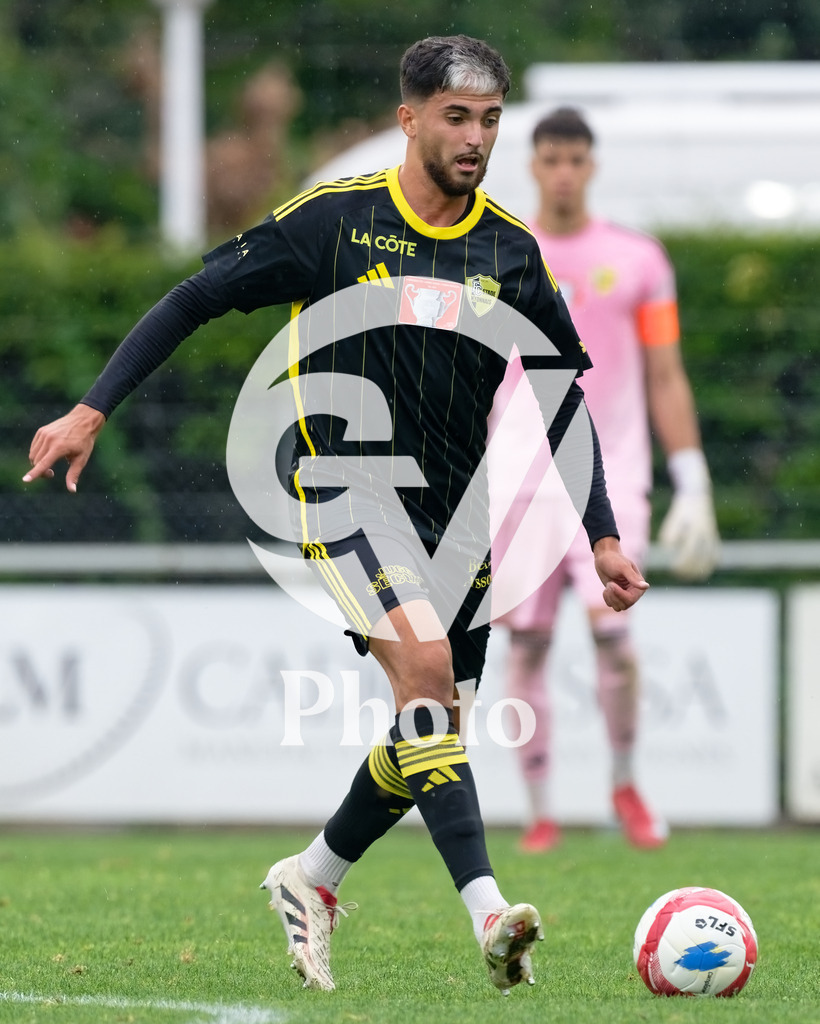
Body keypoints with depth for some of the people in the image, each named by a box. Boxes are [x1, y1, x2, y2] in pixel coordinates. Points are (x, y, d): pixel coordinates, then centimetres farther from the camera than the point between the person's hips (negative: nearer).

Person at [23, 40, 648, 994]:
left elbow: (562, 397, 12)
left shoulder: (512, 251, 4)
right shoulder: (334, 218, -7)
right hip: (345, 481, -5)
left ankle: (311, 880, 32)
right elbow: (193, 299, -2)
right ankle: (487, 911, -32)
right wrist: (93, 409, -8)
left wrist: (602, 537, 8)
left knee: (430, 728, 6)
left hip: (454, 503, 5)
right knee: (424, 662, -26)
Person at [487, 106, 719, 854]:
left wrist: (693, 487, 1)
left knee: (611, 627, -14)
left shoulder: (637, 259, 6)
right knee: (528, 644, -1)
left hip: (610, 474, -1)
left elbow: (667, 379, 7)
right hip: (518, 477, 1)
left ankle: (626, 784, 8)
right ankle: (540, 813, 7)